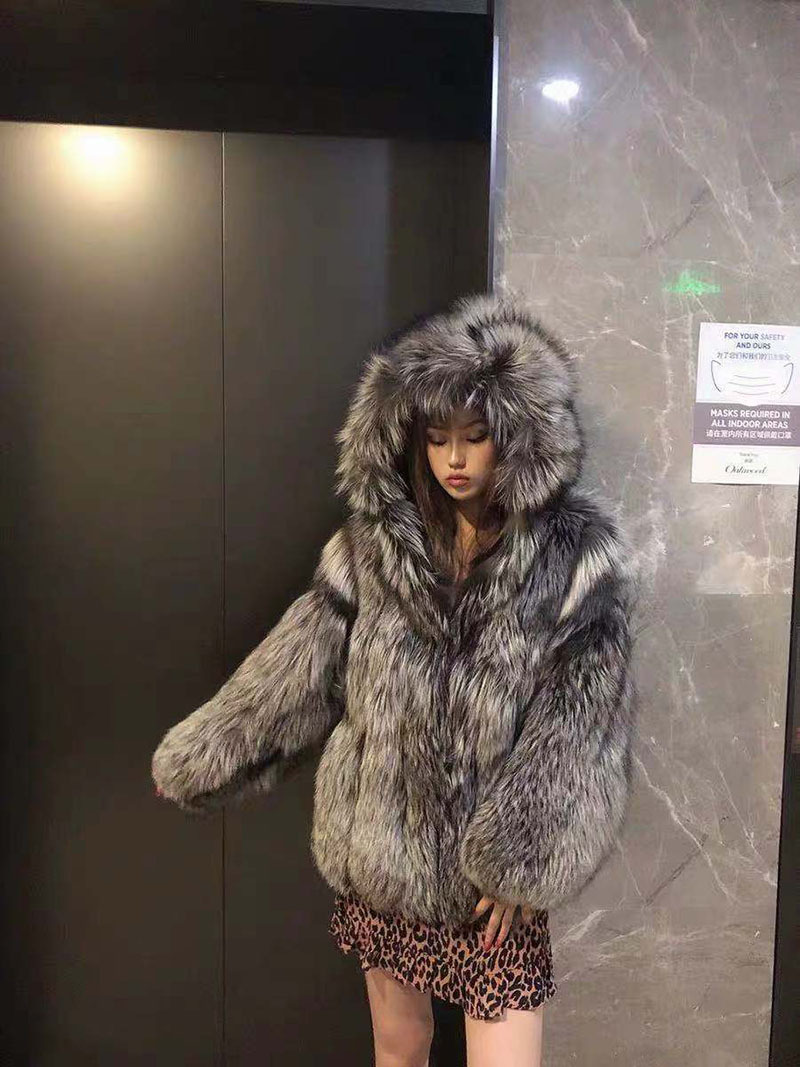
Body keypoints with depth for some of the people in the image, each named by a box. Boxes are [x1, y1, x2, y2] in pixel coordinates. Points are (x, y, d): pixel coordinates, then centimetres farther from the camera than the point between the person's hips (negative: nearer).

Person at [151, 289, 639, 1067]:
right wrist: (195, 762, 2)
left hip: (494, 857, -3)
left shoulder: (576, 556, -11)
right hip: (382, 843, 3)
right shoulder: (372, 543, -1)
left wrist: (521, 863, -14)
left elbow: (580, 726, -12)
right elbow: (296, 670, 1)